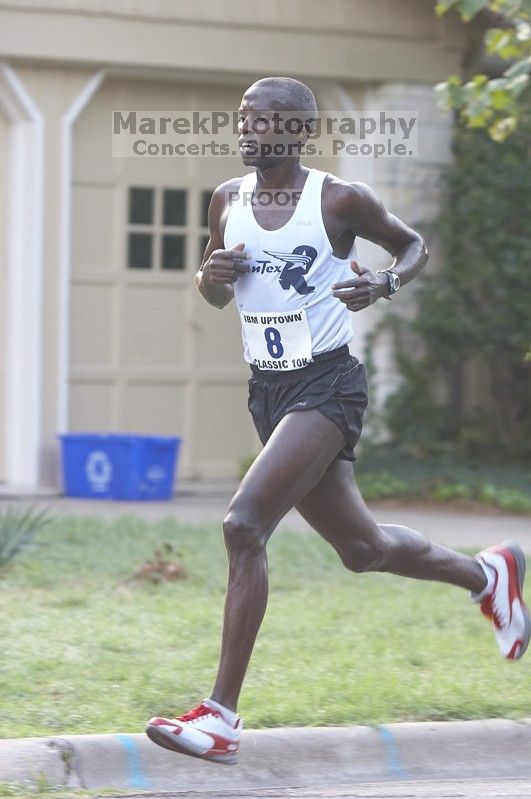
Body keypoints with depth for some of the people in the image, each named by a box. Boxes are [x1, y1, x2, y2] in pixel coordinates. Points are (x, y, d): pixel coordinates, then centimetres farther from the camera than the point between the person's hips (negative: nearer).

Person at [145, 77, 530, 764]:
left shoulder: (340, 201, -10)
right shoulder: (229, 201, 5)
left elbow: (414, 246, 7)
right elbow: (215, 294, 19)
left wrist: (384, 284, -14)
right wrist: (211, 276, -5)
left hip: (327, 386, -7)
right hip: (268, 390, 7)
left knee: (244, 524, -23)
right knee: (361, 547, 18)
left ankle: (220, 715, -21)